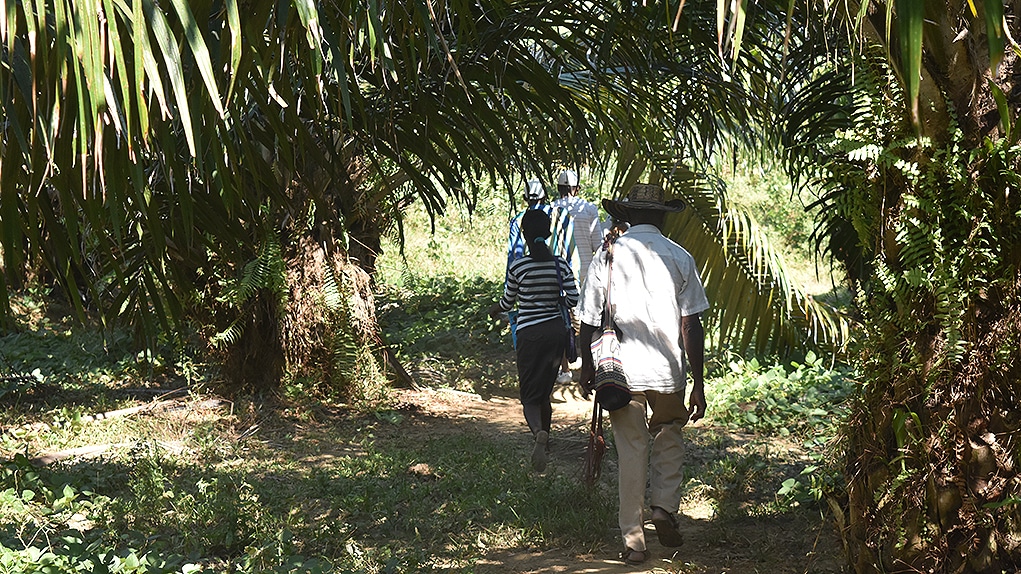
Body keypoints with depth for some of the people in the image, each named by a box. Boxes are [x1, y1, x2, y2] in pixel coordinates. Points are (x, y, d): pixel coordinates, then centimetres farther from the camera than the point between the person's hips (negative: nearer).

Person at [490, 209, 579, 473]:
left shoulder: (518, 267, -9)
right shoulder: (560, 264, -2)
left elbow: (507, 301, 4)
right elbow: (573, 299, -2)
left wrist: (494, 310, 26)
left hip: (530, 333, -3)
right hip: (557, 330, 3)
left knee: (529, 395, 0)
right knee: (545, 391, 19)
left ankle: (539, 432, -28)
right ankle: (544, 437, 28)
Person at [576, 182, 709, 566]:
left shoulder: (607, 257, -2)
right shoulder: (679, 258, -2)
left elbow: (589, 322, 0)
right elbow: (691, 325, -4)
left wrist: (587, 368, 15)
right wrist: (698, 384, 0)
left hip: (621, 372, 0)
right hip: (668, 371, 0)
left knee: (631, 453, 9)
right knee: (668, 441, 22)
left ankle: (633, 541, 12)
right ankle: (664, 507, 4)